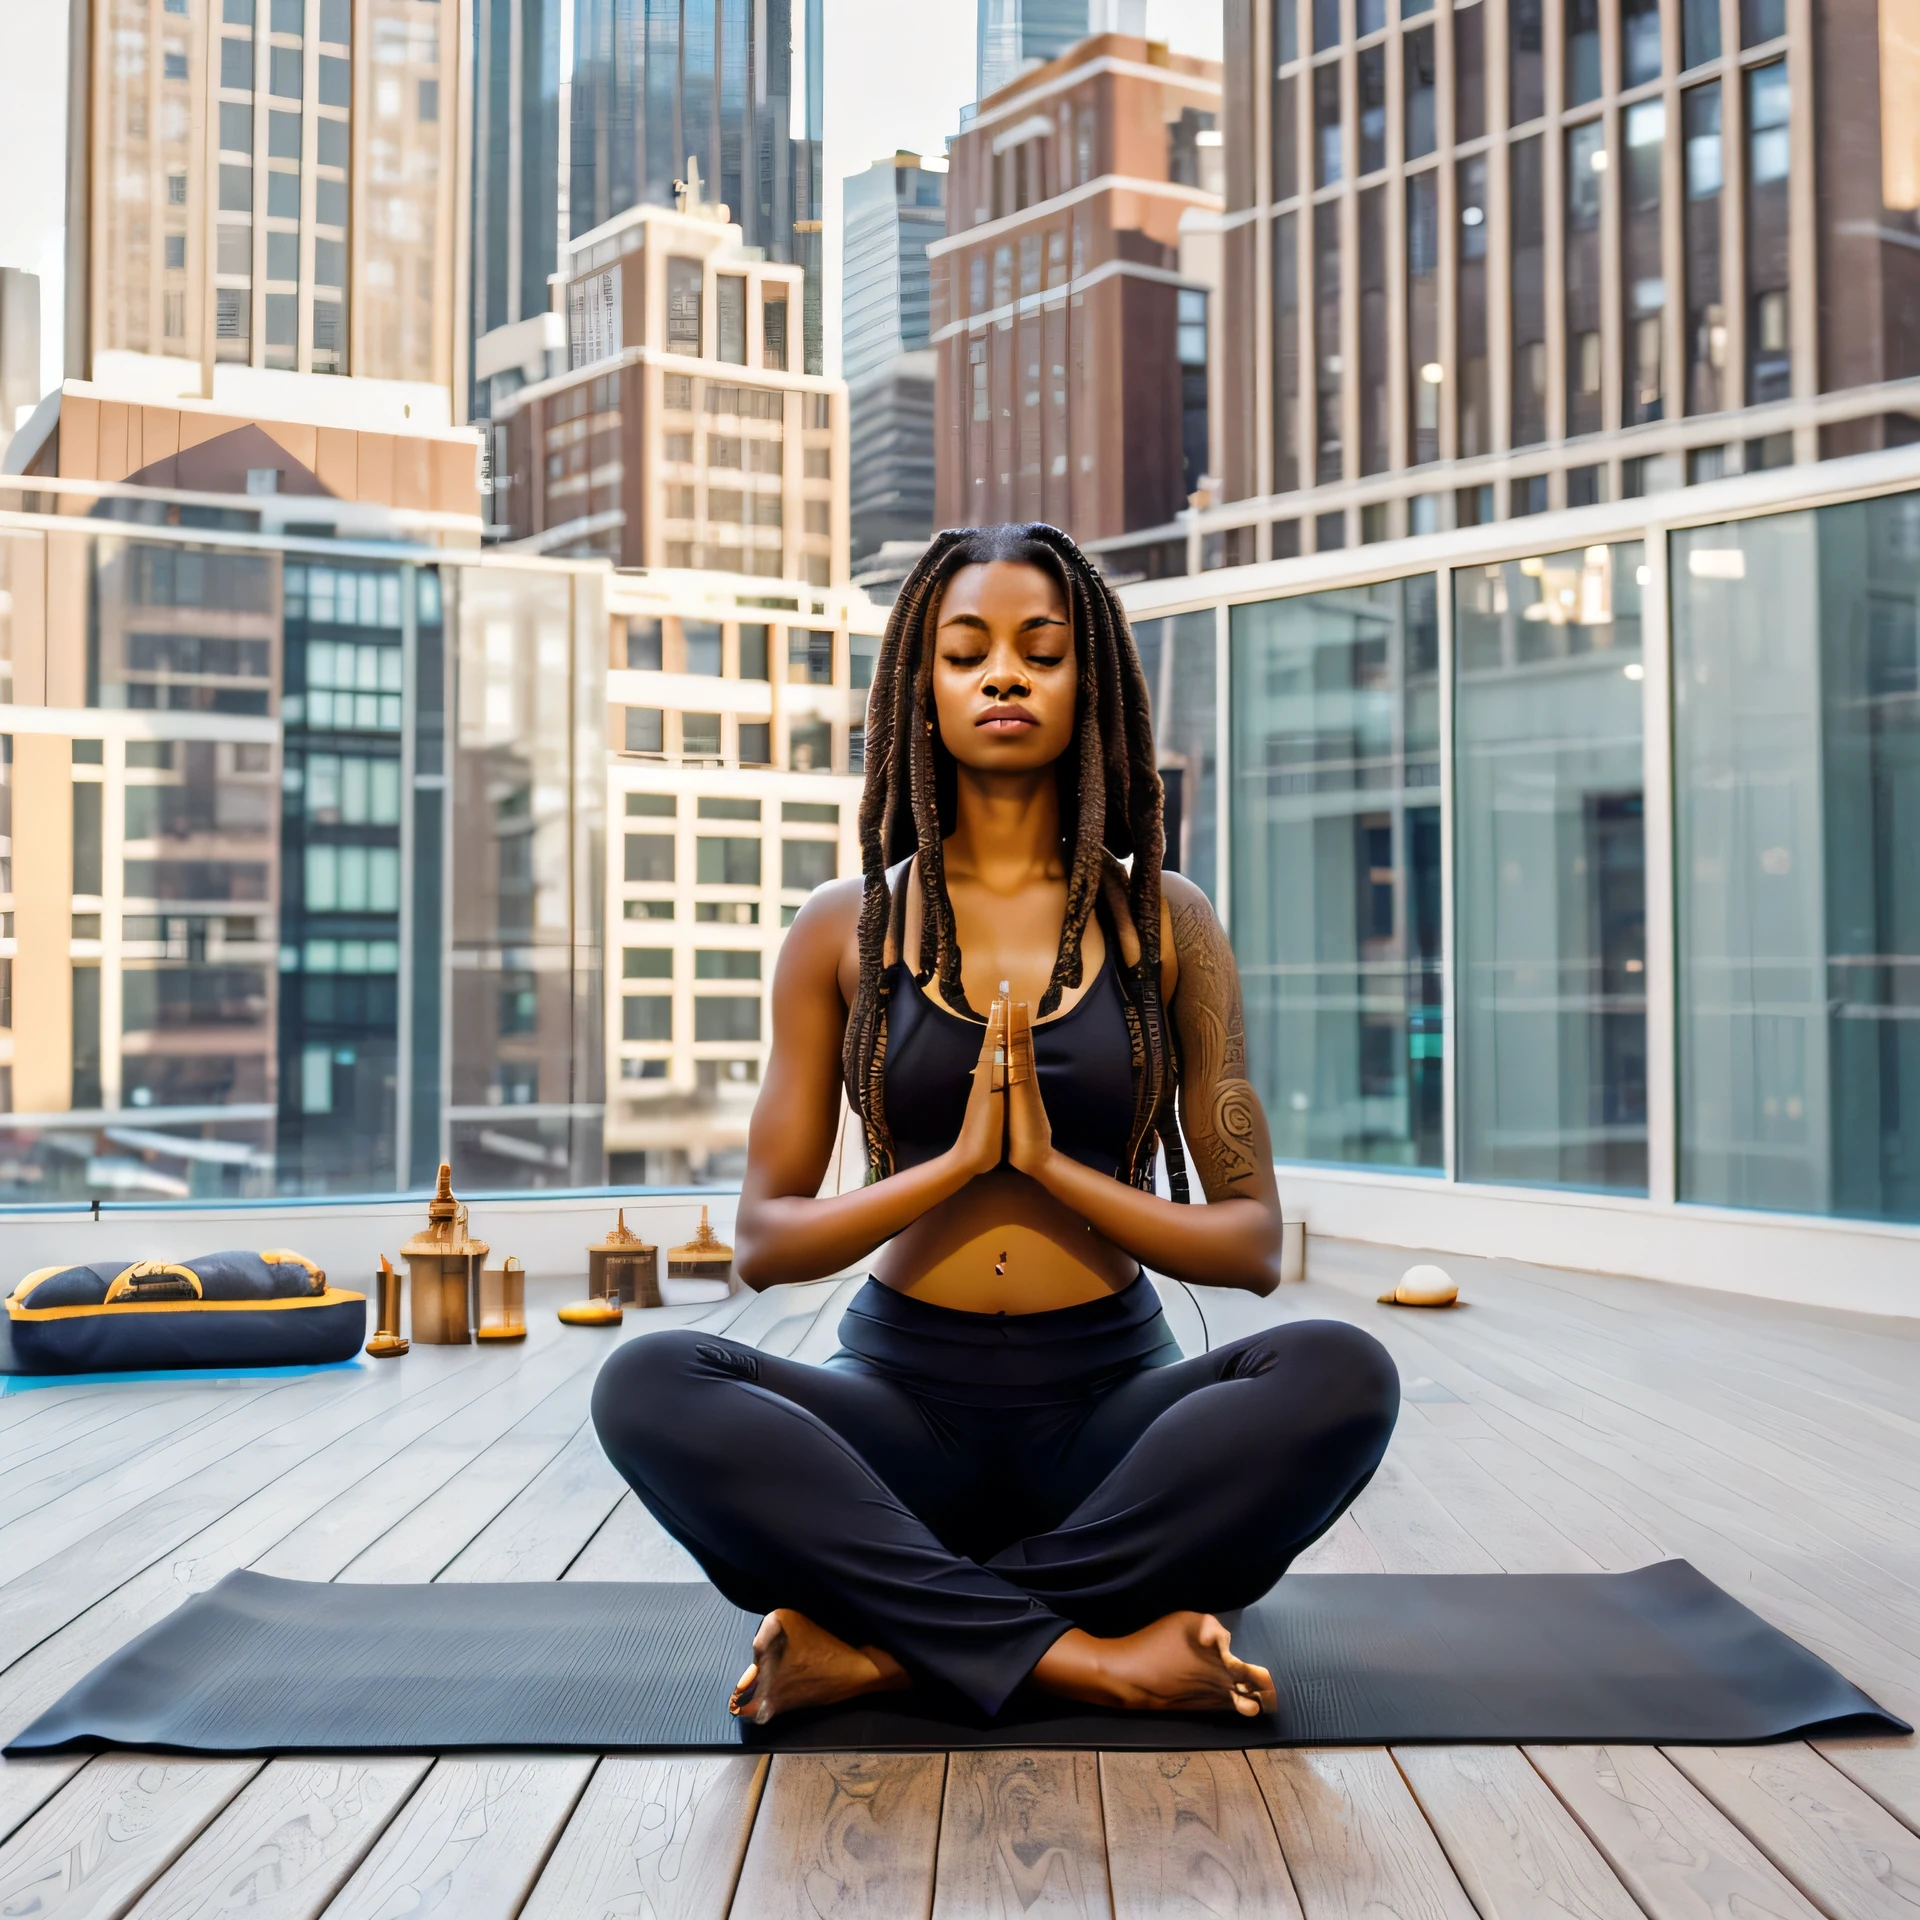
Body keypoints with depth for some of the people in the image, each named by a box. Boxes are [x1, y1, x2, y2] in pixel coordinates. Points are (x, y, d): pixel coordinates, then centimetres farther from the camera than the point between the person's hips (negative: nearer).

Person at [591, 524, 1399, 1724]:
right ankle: (1089, 1656, -27)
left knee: (1340, 1375, -29)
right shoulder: (847, 931, 6)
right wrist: (955, 1160, -13)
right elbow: (763, 1242, 3)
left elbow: (1255, 1243, 2)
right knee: (651, 1386, -27)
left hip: (1114, 1395, 1)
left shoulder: (1165, 923, 5)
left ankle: (881, 1640, -25)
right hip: (904, 1396, 0)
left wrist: (1054, 1166, -14)